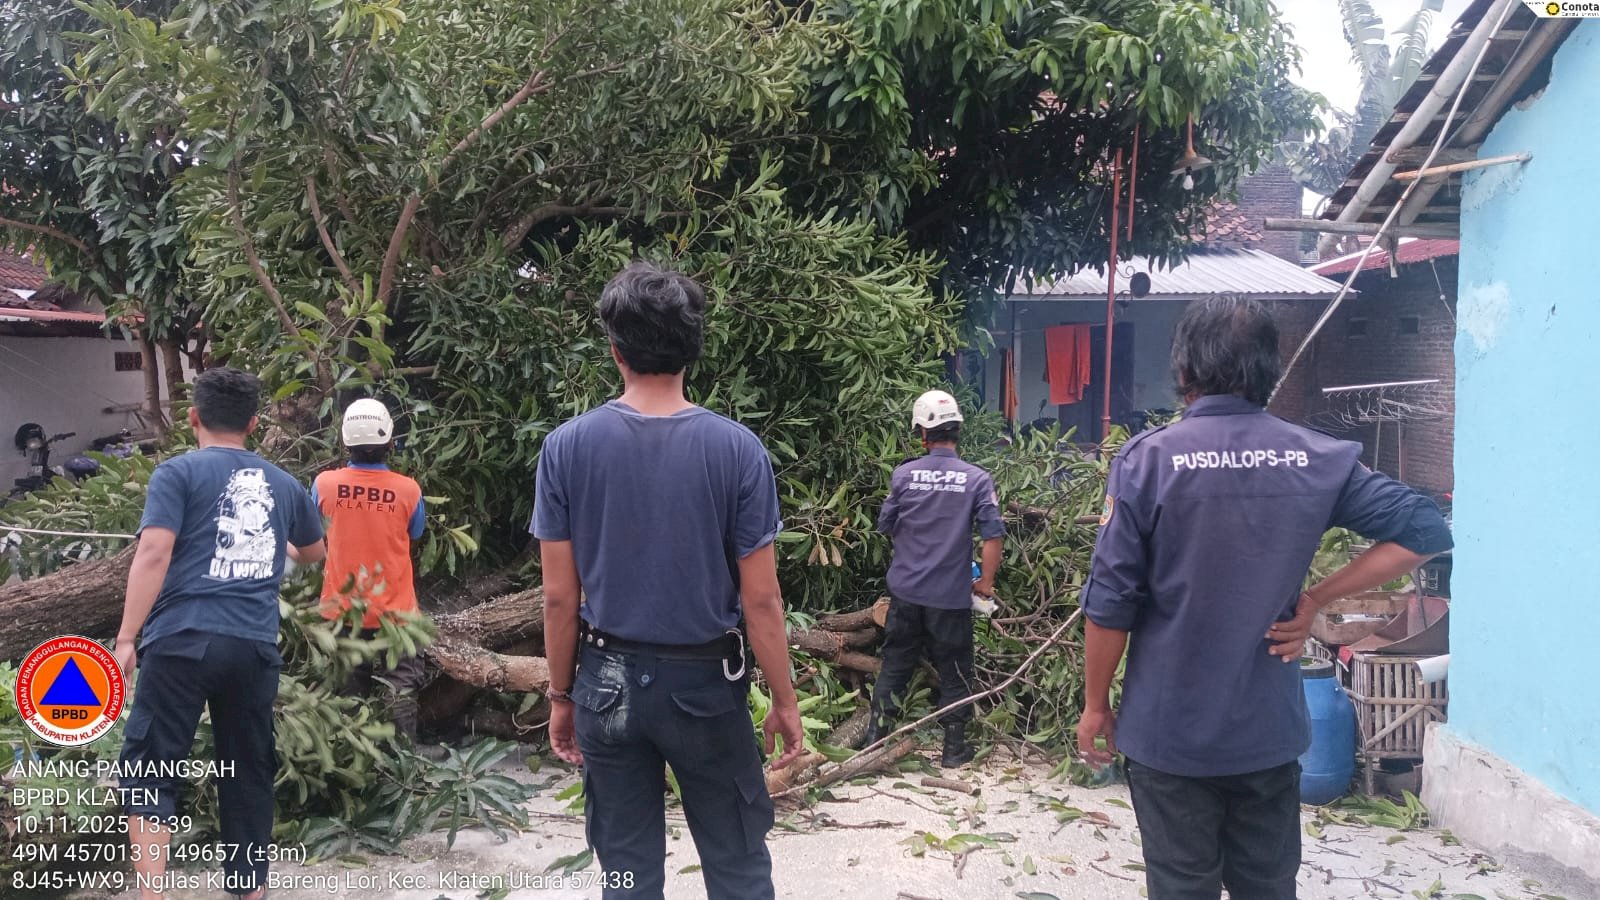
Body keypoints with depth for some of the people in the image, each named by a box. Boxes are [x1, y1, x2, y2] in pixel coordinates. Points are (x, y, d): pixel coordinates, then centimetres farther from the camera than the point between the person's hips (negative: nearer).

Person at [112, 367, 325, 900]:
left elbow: (154, 553, -10)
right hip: (256, 646, 4)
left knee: (149, 770, 2)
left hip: (183, 639, -4)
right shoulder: (283, 484, 16)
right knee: (248, 772, 14)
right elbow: (314, 554, 33)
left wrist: (126, 637, -8)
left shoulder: (178, 473, 2)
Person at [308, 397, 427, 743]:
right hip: (394, 610, -2)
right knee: (401, 687, 7)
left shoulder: (325, 484, -12)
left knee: (350, 692, 17)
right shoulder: (408, 490, -15)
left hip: (342, 609, 2)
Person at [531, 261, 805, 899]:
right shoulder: (736, 448, -11)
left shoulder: (567, 447, -7)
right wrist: (784, 701, 2)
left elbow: (560, 596, -4)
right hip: (705, 683, -1)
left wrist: (560, 696, 9)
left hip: (609, 683, 2)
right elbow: (760, 597, -9)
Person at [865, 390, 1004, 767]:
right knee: (954, 672, 12)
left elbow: (886, 526, 5)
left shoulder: (904, 475, -6)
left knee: (895, 664, 15)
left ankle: (875, 737, 23)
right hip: (952, 595, -2)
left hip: (906, 590, 2)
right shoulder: (976, 479, -10)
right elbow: (993, 535, -13)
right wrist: (986, 580, 0)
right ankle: (954, 747, 20)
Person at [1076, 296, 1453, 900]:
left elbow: (1110, 602, -13)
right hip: (1270, 730, 3)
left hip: (1170, 731, -3)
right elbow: (1426, 531, 1)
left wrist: (1096, 706, 0)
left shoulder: (1148, 458, -13)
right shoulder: (1318, 459, -2)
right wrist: (1313, 601, 0)